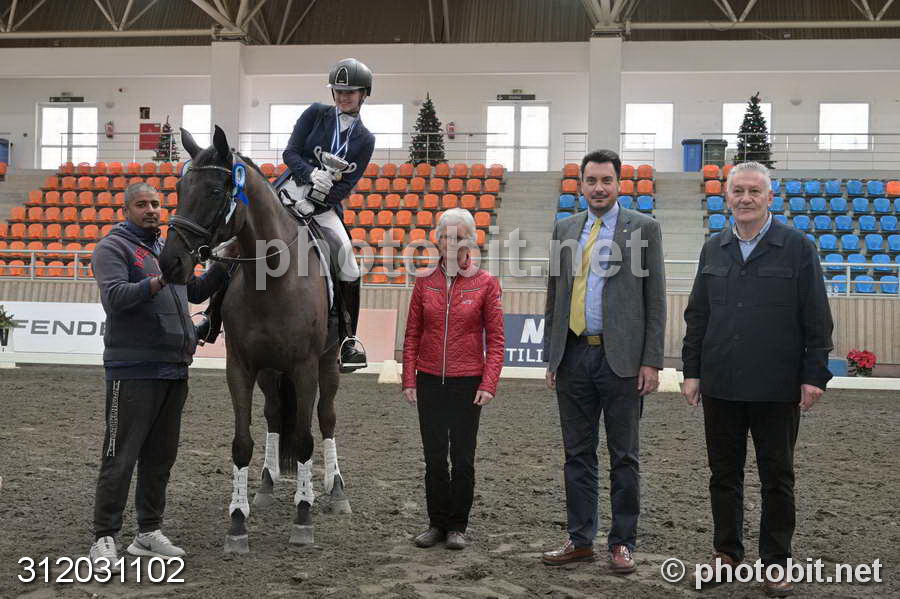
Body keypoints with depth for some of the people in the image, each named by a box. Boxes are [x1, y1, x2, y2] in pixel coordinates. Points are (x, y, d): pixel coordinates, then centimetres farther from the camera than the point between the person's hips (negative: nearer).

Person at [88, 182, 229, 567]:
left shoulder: (167, 249, 20)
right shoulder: (113, 248, -5)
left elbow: (195, 292, 27)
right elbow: (115, 296, -20)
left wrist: (223, 266, 14)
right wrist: (157, 282, -34)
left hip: (174, 370, 8)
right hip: (134, 372, -8)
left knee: (161, 456, 12)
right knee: (121, 456, -5)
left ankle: (149, 532, 21)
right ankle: (104, 537, 1)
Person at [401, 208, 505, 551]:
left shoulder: (486, 284, -2)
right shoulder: (425, 283, 5)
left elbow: (495, 340, -3)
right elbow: (412, 335, 7)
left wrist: (488, 385, -11)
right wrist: (408, 380, 1)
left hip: (468, 381, -2)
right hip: (429, 381, 2)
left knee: (463, 457, 5)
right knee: (434, 456, 7)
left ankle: (457, 526, 17)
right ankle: (437, 523, 20)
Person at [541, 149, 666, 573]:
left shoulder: (643, 228, 0)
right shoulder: (565, 229, 12)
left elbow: (655, 299, -2)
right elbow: (554, 296, 14)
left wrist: (652, 361, -8)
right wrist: (551, 357, 10)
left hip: (621, 359, -4)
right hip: (573, 357, 4)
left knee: (623, 457, 5)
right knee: (578, 454, 10)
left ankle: (622, 543, 16)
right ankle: (580, 540, 20)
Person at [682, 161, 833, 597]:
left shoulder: (797, 248, -2)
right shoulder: (713, 250, 9)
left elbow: (817, 319, -3)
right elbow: (697, 316, 12)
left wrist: (814, 376, -8)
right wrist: (692, 371, 8)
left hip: (776, 389, -3)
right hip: (720, 386, 3)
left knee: (777, 477, 7)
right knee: (724, 473, 11)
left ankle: (776, 562, 18)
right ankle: (727, 551, 25)